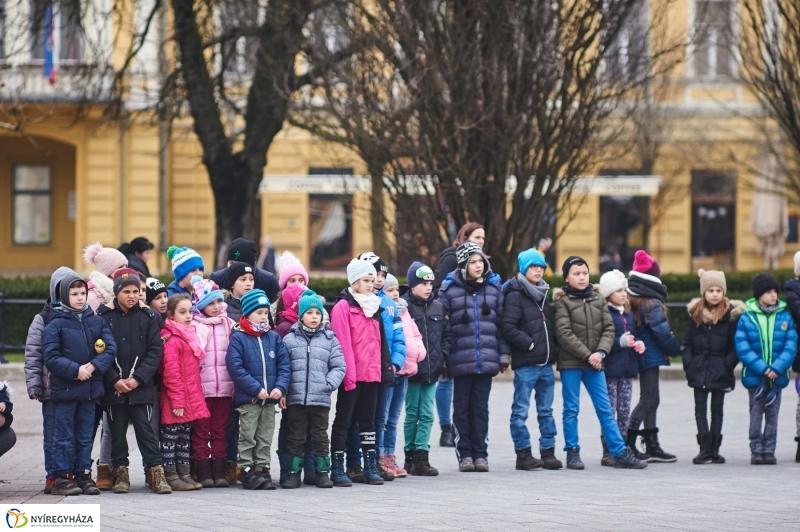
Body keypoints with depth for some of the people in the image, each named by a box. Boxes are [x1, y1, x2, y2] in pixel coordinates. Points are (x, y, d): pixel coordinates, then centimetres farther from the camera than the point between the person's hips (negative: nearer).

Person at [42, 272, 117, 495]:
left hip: (90, 388, 4)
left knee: (85, 436, 10)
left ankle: (83, 475, 15)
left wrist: (93, 367, -14)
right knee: (64, 436, 0)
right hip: (64, 388, -4)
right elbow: (51, 357, -10)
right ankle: (61, 477, 3)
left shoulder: (97, 322, 8)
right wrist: (75, 370, -19)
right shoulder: (56, 324, -4)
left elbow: (110, 349, 1)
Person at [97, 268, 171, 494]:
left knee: (146, 429, -2)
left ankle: (156, 473, 1)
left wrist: (138, 378, -10)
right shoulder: (104, 317, 0)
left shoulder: (148, 317, 3)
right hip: (113, 388, 1)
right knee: (117, 432, 7)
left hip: (141, 387, 0)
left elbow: (155, 352, 0)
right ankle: (120, 474, 15)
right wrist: (115, 380, -11)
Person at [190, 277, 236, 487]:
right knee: (201, 431, 1)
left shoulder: (229, 325, 11)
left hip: (225, 387, 4)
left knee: (220, 431, 6)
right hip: (201, 387, -3)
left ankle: (219, 471, 9)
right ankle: (204, 472, 4)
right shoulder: (194, 326, -2)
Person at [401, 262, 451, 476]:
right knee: (412, 414, 4)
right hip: (411, 369, -5)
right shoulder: (403, 307, -9)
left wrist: (442, 356, 1)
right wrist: (406, 361, -15)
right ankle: (411, 456, 11)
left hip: (432, 370, 5)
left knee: (427, 415, 3)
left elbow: (447, 335, 14)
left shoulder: (438, 307, 9)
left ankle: (421, 458, 4)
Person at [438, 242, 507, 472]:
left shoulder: (494, 287, 6)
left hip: (486, 359, 2)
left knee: (481, 408, 6)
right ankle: (464, 454, 11)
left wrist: (504, 354, 7)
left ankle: (480, 454, 11)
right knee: (462, 407, 5)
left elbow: (502, 321, 9)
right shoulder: (450, 289, -2)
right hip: (461, 360, -2)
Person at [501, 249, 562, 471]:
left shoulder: (543, 295, 17)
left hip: (546, 363, 7)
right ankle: (523, 454, 2)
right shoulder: (515, 296, -6)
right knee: (521, 411, -1)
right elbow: (508, 328, -15)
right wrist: (530, 344, -17)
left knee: (546, 410, 10)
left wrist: (553, 348, 8)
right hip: (525, 364, -7)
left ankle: (548, 452, 14)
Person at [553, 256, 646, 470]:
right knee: (571, 409, 2)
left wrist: (600, 352, -10)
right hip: (570, 363, -4)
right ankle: (572, 452, 9)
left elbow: (608, 328, 6)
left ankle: (620, 453, 4)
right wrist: (587, 355, -15)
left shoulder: (598, 300, 10)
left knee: (605, 409, 4)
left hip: (595, 363, 4)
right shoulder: (562, 302, -3)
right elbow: (565, 334, -11)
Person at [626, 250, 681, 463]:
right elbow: (662, 332, -16)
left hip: (641, 356, 8)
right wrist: (676, 349, -1)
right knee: (648, 400, -5)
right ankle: (627, 443, -9)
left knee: (649, 400, 11)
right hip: (651, 356, -8)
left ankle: (652, 446, 13)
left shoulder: (631, 302, 7)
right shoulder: (651, 304, -17)